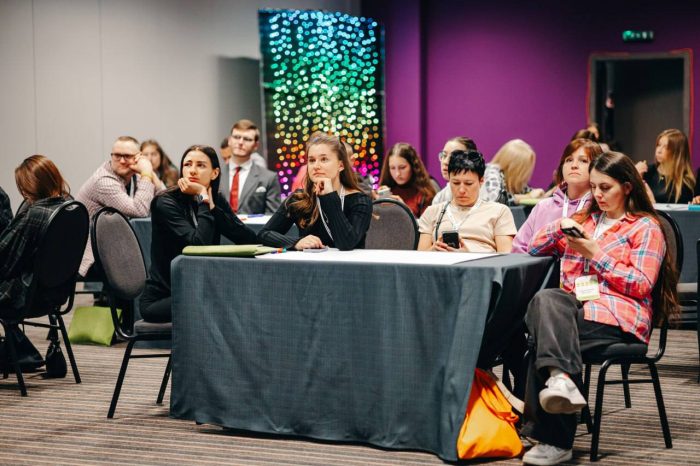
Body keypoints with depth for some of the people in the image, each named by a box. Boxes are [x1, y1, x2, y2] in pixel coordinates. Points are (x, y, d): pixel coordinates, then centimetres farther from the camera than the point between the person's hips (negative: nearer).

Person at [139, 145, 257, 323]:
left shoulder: (217, 200, 4)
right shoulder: (165, 203, -14)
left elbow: (249, 239, -11)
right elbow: (199, 244, -28)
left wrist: (212, 206, -16)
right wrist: (202, 199, -21)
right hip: (160, 299, -6)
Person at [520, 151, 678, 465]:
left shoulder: (646, 227, 9)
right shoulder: (585, 220, 28)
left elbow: (641, 285, -3)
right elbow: (535, 248, 24)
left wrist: (595, 253, -6)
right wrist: (561, 228, 5)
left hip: (617, 314, -5)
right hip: (575, 306, 5)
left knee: (545, 333, -30)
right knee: (546, 300, -33)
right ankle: (559, 378, -50)